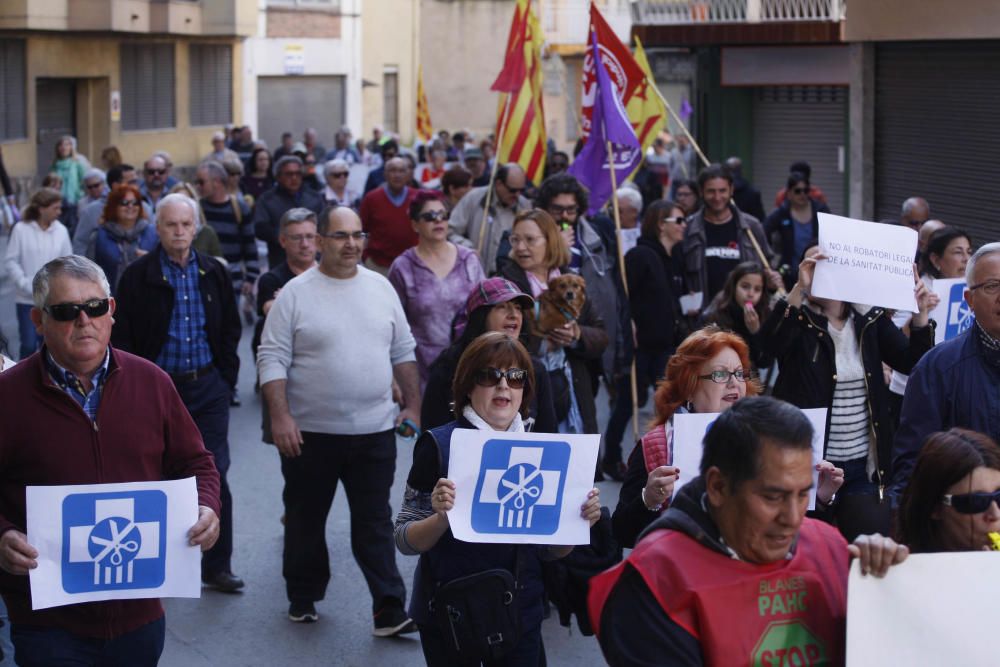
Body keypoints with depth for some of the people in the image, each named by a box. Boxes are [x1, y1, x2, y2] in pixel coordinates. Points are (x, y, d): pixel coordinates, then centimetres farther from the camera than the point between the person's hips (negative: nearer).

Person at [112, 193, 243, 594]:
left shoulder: (213, 273, 5)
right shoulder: (138, 276, -5)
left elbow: (230, 330, 13)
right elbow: (122, 338, -4)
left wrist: (226, 379, 6)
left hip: (208, 386, 2)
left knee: (215, 475, -1)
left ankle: (217, 565, 7)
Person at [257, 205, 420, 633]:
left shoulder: (381, 288, 6)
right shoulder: (296, 294, -6)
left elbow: (403, 352, 13)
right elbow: (272, 358, -7)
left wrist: (413, 405, 8)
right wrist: (280, 417, -15)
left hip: (374, 430, 2)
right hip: (310, 432, -2)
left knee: (375, 524, 4)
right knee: (305, 520, 12)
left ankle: (389, 611, 4)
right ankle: (303, 597, 29)